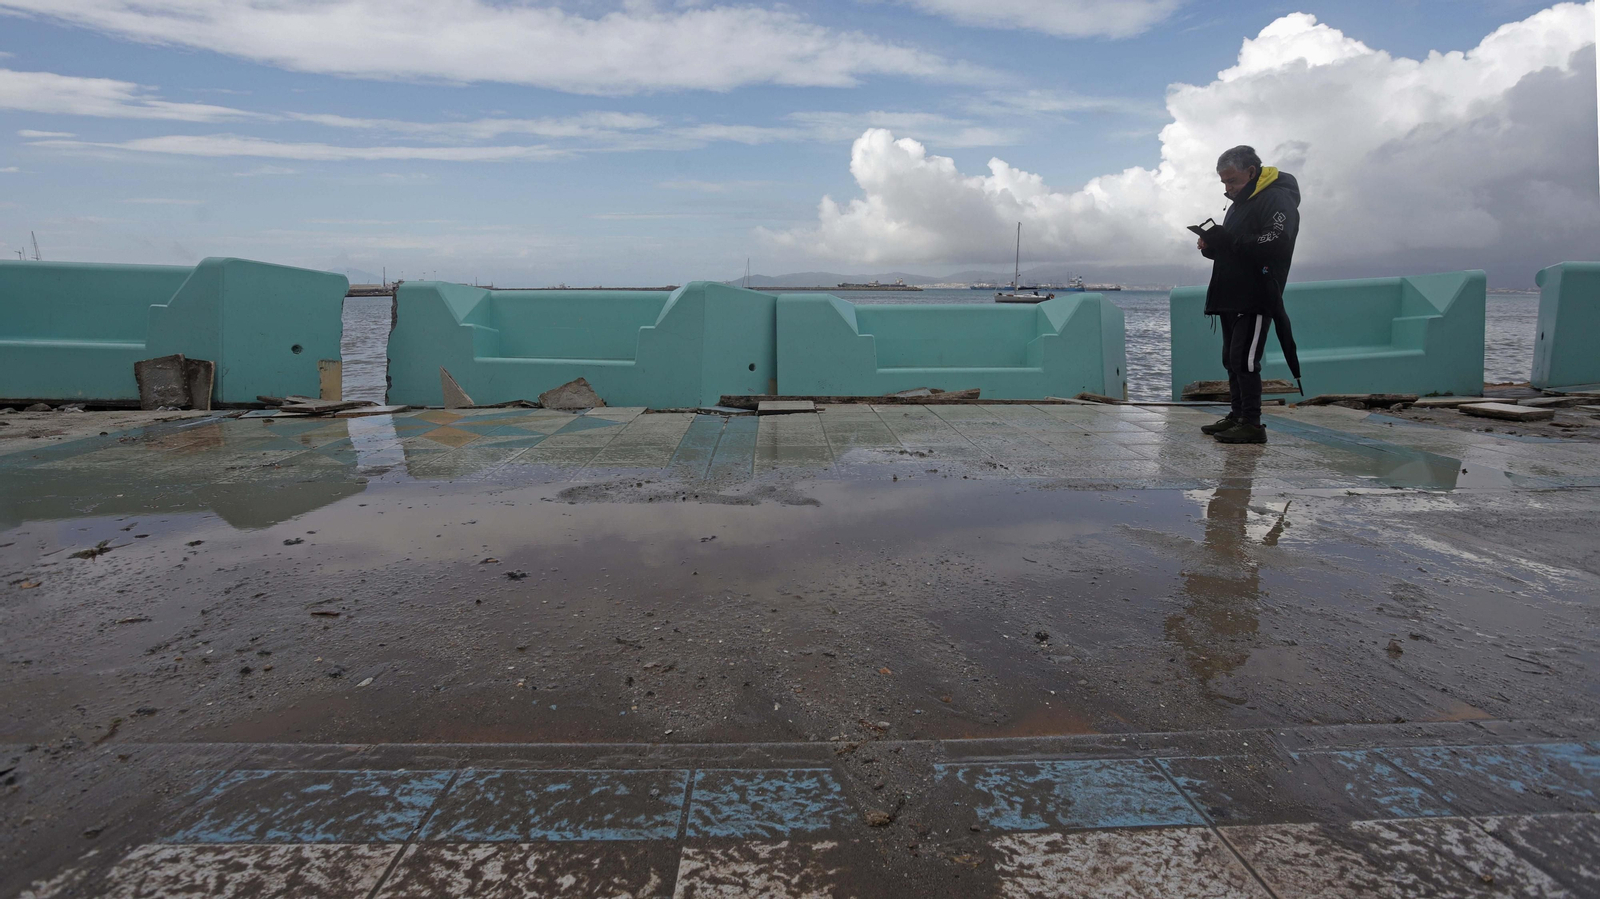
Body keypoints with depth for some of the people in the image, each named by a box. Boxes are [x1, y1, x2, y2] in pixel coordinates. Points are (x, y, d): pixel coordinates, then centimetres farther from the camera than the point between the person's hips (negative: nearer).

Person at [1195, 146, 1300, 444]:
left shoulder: (1278, 200, -9)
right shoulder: (1238, 204, 22)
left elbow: (1274, 243, -25)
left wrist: (1224, 239, -24)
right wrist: (1212, 247, 3)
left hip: (1257, 299, -10)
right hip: (1231, 299, 10)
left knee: (1244, 359, -14)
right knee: (1232, 359, 10)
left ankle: (1252, 424, -11)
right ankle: (1238, 417, 17)